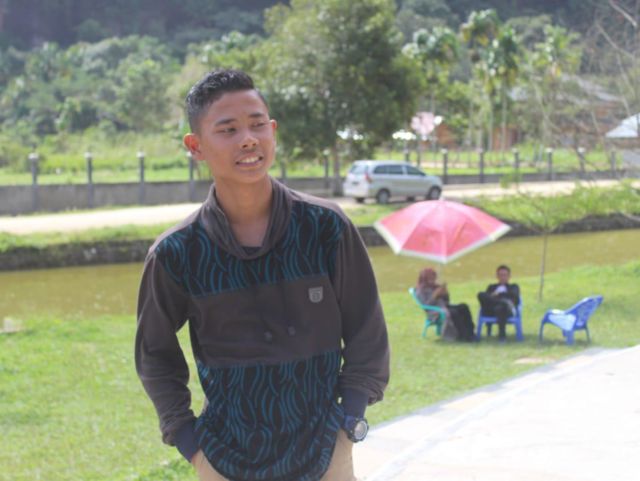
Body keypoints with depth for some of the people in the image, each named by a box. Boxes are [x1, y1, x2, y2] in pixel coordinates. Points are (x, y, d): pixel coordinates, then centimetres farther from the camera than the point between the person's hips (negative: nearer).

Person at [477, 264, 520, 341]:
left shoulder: (513, 287, 33)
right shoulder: (491, 287, 37)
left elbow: (515, 297, 10)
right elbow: (486, 297, 15)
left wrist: (499, 294, -1)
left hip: (507, 311, -2)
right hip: (490, 311, 2)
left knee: (500, 308, -42)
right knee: (481, 294, -29)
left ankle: (502, 334, -50)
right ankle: (505, 302, -41)